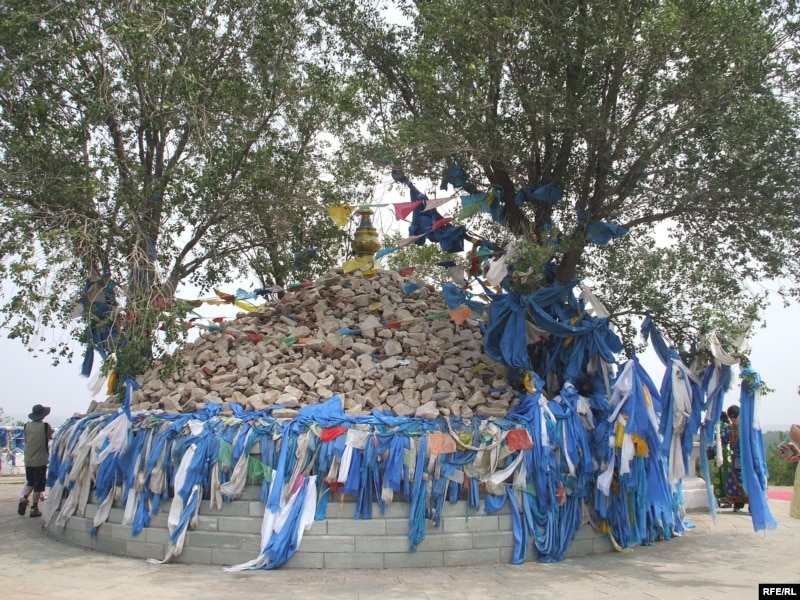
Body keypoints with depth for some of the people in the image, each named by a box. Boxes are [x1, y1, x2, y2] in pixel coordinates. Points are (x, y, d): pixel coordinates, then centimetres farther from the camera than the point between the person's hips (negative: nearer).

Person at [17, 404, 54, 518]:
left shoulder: (27, 426, 1)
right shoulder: (45, 426, -12)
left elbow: (26, 440, 10)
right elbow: (53, 436, -2)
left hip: (28, 460, 4)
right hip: (40, 460, -4)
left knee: (30, 482, 20)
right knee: (39, 484, 6)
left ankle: (23, 498, -2)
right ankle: (34, 508, 8)